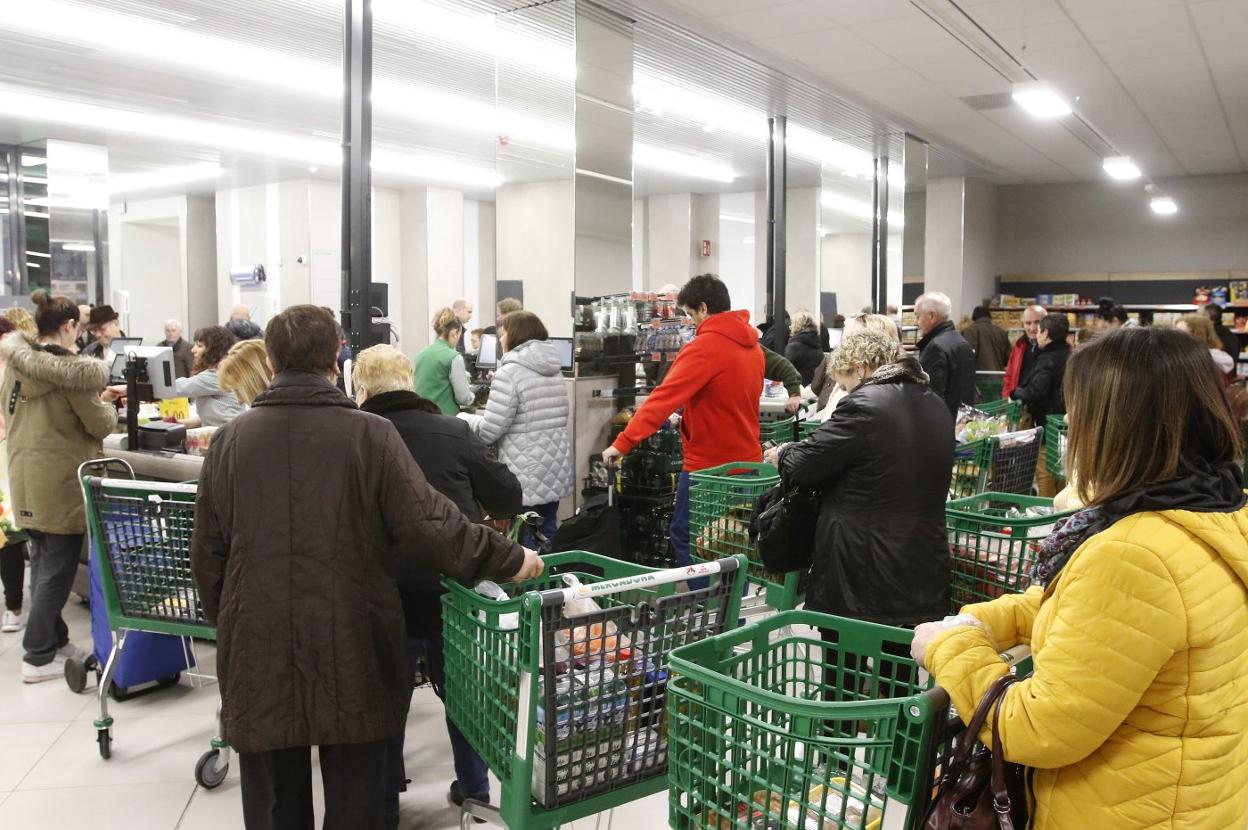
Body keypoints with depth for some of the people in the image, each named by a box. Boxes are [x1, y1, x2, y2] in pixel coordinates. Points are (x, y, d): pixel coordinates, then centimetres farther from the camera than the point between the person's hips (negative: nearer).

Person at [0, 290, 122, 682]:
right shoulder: (71, 369, -18)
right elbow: (100, 425, -12)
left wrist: (92, 398, 15)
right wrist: (107, 403, 8)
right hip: (61, 483, -7)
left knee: (42, 562, 18)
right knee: (57, 569, 2)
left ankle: (53, 639, 30)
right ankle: (39, 657, 7)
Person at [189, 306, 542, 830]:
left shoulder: (231, 441, -2)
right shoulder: (371, 436, -12)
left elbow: (207, 552, 5)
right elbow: (431, 527, -14)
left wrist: (224, 621, 21)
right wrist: (508, 560, 0)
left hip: (260, 653, 2)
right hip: (352, 652, -2)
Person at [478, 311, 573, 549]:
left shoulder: (510, 372, -13)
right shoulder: (555, 369, 12)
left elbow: (493, 427, -17)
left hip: (527, 475, -8)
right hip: (556, 471, 8)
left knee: (525, 544, 0)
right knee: (548, 536, 16)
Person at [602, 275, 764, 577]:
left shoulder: (705, 347, -18)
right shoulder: (752, 345, 7)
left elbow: (664, 398, -25)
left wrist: (623, 443, -25)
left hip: (709, 465, -8)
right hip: (747, 461, 8)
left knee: (685, 538, 5)